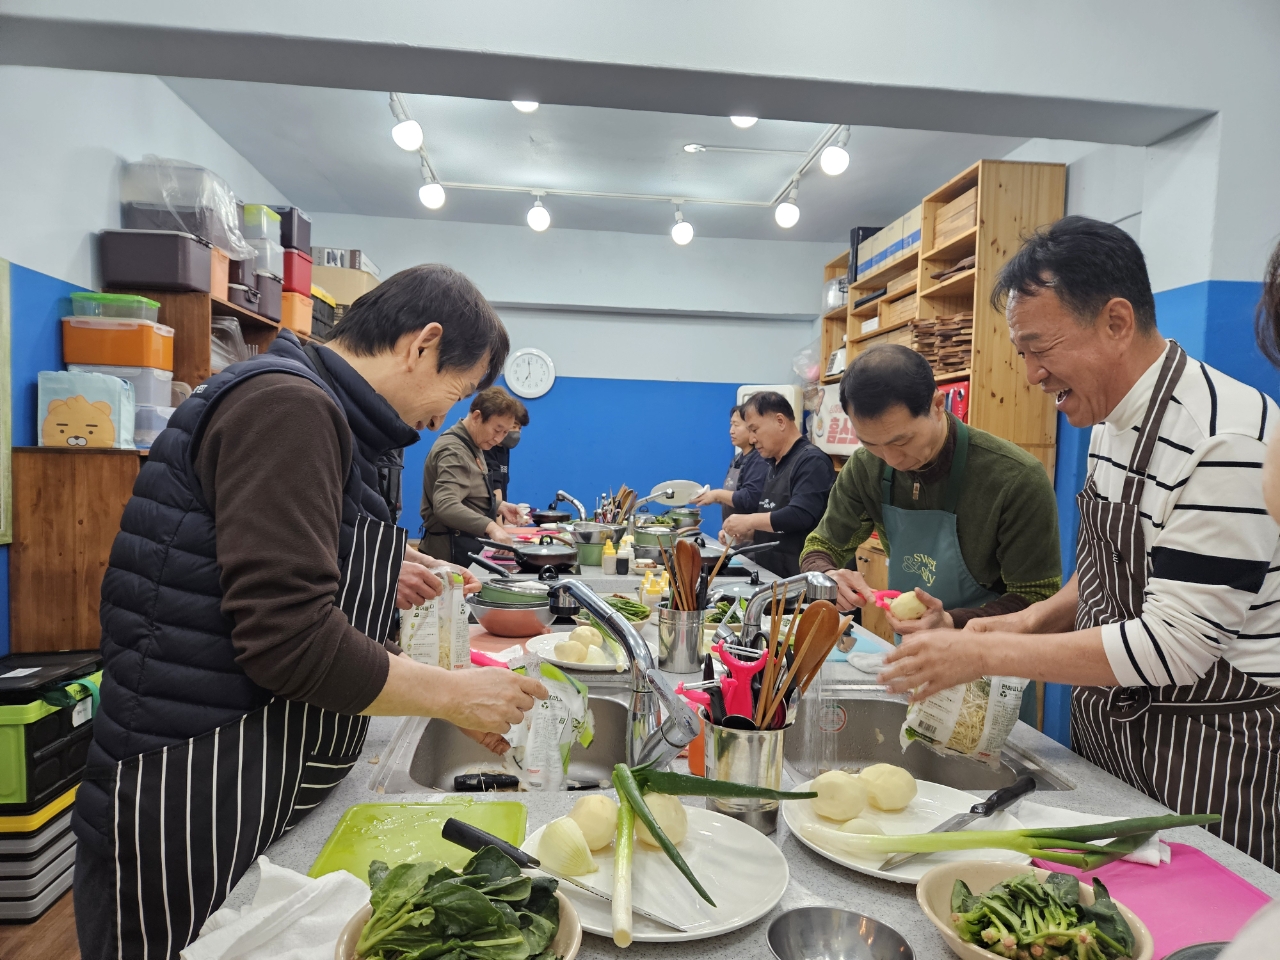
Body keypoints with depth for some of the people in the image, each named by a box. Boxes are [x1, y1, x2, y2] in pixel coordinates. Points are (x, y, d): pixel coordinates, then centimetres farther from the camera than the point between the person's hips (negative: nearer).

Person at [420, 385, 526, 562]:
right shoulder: (454, 450, -20)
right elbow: (446, 506, -34)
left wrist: (498, 505, 7)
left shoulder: (471, 446, 12)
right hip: (453, 548, -10)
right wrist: (490, 526, -45)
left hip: (468, 544, 10)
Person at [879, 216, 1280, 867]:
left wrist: (986, 654, -24)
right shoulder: (1112, 421, 5)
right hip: (1107, 731, 8)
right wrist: (1033, 620, 0)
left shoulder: (1226, 440, -24)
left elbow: (1177, 645, -26)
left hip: (1203, 745, -8)